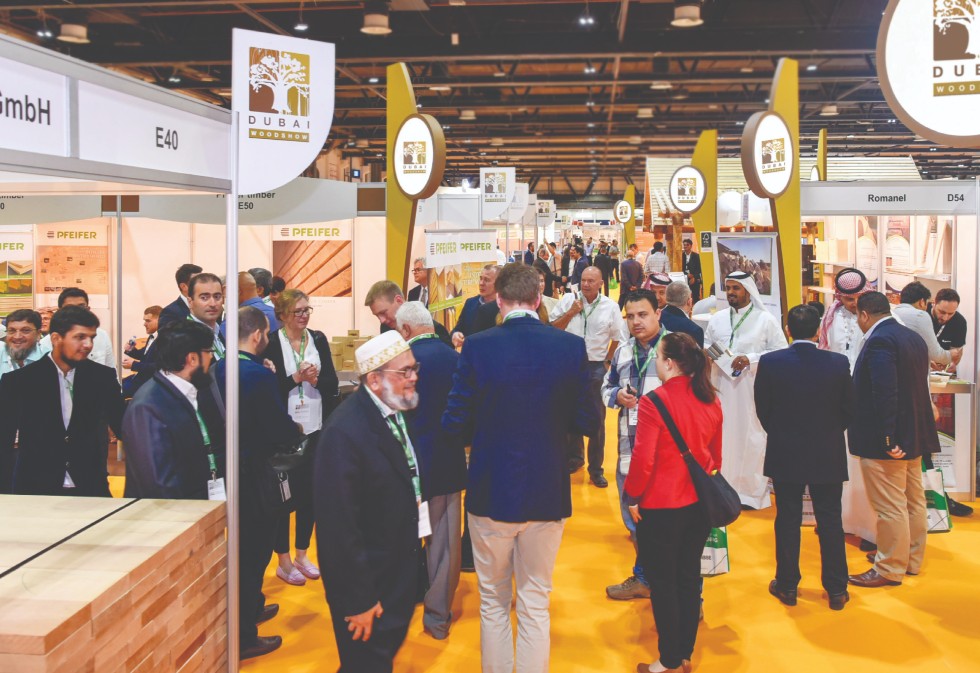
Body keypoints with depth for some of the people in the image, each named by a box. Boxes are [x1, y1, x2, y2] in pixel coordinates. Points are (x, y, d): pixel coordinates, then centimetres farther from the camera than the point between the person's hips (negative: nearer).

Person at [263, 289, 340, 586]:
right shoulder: (271, 343, -8)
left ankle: (302, 554, 25)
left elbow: (332, 383, 4)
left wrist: (316, 379, -16)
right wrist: (296, 378, -20)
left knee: (310, 491, 11)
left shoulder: (318, 340, 6)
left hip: (315, 426, 4)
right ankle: (284, 561, 16)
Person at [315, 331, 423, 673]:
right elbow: (339, 526, -27)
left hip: (400, 570, 8)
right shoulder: (345, 432, -27)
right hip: (367, 581, -8)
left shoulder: (397, 411, 0)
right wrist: (358, 600, -23)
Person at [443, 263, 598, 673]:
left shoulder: (478, 346, -13)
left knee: (493, 603, 17)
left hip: (491, 492, -1)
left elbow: (454, 423, -12)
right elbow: (587, 423, -5)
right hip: (546, 494, 1)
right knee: (535, 606, 14)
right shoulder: (571, 347, -8)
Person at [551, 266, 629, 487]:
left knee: (597, 418, 3)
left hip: (596, 367, -1)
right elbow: (553, 328, -2)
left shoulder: (610, 307, -1)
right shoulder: (568, 300, -1)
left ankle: (596, 468, 14)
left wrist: (608, 362, 2)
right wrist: (570, 313, -14)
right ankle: (574, 458, 33)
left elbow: (620, 338, 6)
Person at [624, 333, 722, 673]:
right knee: (689, 578, 17)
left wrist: (632, 497, -7)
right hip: (700, 504, 6)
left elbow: (643, 459, -20)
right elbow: (716, 453, 9)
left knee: (663, 584, 8)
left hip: (660, 507, -6)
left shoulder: (654, 401, -20)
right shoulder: (711, 400, 0)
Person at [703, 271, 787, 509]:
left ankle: (752, 491, 12)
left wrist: (750, 359, -16)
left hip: (752, 388, -3)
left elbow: (781, 352, -5)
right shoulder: (717, 319, 9)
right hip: (722, 385, 3)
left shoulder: (766, 320, -2)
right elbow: (706, 345, 19)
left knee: (751, 437, 1)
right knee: (723, 435, 5)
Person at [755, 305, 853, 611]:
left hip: (785, 455, 0)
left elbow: (762, 409, -2)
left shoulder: (770, 362, -11)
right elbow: (849, 408, 1)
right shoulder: (838, 363, -9)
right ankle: (836, 590, 17)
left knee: (787, 520, 9)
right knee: (830, 521, 9)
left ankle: (787, 586, 18)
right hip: (828, 456, 0)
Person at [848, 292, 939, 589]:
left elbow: (885, 394, -26)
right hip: (914, 436, 10)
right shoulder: (914, 338, 10)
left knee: (890, 508, -1)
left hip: (885, 441, -10)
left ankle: (890, 569, 8)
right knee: (914, 501, 17)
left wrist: (886, 439, -25)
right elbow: (919, 386, 15)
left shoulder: (879, 341, -19)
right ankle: (912, 560, 30)